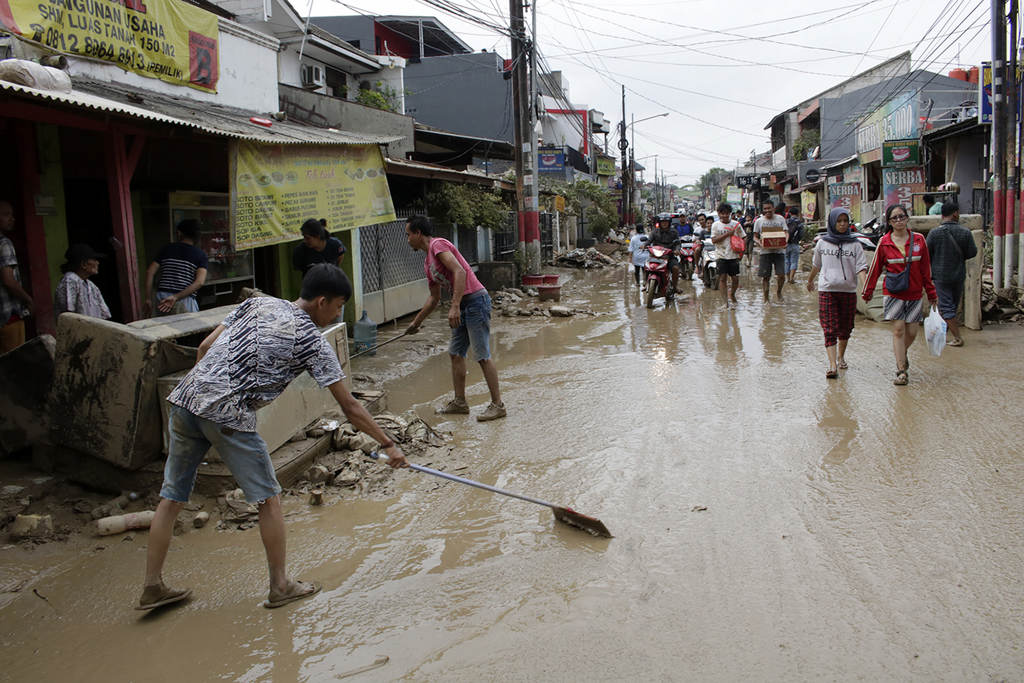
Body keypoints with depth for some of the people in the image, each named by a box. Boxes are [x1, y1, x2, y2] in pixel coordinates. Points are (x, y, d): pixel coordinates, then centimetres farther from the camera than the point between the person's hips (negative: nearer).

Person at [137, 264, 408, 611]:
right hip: (228, 415, -7)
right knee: (268, 497, 8)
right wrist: (388, 444, 7)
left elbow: (205, 346, 15)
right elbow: (350, 407, 0)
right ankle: (280, 586, 17)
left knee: (172, 496, 15)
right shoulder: (313, 342, -1)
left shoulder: (257, 303, 15)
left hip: (185, 398, 7)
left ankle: (152, 587, 25)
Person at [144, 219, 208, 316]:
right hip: (185, 301, -3)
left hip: (162, 299, 3)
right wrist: (176, 297, -15)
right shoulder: (200, 255, 4)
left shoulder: (166, 249, 12)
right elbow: (199, 282, -12)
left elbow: (150, 272, 5)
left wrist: (148, 299, 7)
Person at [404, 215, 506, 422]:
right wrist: (416, 322, 33)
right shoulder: (428, 261, 20)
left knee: (483, 356, -7)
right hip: (464, 306, 10)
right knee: (455, 353, 12)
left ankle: (497, 405, -1)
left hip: (475, 300, -10)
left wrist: (455, 306, -29)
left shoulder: (438, 245, -9)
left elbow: (459, 271, -23)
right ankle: (460, 402, 19)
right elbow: (434, 298, 28)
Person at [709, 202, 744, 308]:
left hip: (733, 255, 2)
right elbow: (714, 240, -8)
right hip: (721, 255, -2)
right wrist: (727, 234, -14)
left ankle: (732, 294, 30)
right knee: (722, 278, -8)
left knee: (735, 278, 3)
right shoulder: (715, 225, 2)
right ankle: (726, 300, -7)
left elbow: (742, 238, 13)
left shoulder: (736, 224, 6)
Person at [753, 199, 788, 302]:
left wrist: (785, 242, -15)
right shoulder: (759, 221, 6)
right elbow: (755, 237, 7)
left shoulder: (780, 219, 7)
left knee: (781, 275, -6)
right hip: (765, 252, 0)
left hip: (779, 251, 0)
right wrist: (760, 243, -15)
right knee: (765, 277, 1)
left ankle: (778, 291, 24)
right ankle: (766, 299, 12)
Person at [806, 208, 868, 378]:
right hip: (827, 290, -1)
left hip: (849, 291, 1)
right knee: (830, 329, -9)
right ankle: (832, 365, -15)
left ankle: (841, 357, 34)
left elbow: (861, 268, -4)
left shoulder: (854, 245, 4)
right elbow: (816, 265, 21)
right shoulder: (822, 243, 6)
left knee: (845, 328, 10)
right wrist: (810, 280, 33)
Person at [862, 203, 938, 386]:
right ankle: (902, 371, -3)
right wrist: (867, 292, 10)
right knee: (898, 329, -8)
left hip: (914, 293, 2)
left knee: (912, 331, 3)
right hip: (893, 293, -2)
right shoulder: (884, 242, -2)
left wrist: (931, 293, 10)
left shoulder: (919, 240, 2)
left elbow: (926, 268, 8)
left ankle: (902, 354, 35)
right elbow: (875, 268, 5)